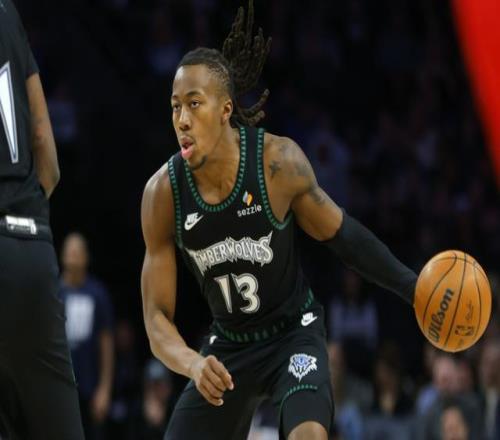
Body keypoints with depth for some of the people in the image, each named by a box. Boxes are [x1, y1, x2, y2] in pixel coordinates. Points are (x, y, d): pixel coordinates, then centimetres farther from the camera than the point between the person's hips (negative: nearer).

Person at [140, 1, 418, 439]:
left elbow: (341, 234, -3)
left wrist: (413, 286, -9)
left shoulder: (278, 161, -22)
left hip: (294, 333, -3)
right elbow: (158, 317, -13)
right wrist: (193, 364, -34)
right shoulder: (163, 192, -17)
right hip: (228, 347, 3)